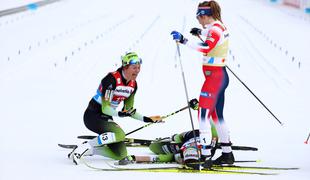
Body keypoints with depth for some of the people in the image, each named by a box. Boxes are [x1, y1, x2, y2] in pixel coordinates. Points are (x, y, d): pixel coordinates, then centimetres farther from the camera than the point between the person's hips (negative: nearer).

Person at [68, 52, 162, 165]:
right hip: (93, 116, -8)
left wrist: (147, 119, 4)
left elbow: (129, 111, 12)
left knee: (121, 155, 2)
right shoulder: (112, 79, -22)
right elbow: (105, 108, -26)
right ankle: (85, 147, -23)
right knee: (119, 134, -34)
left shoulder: (133, 85, 2)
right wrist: (120, 114, -41)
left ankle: (90, 150, 13)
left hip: (106, 119, 8)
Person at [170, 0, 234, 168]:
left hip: (214, 77, -10)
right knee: (217, 115, 19)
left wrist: (183, 40, -37)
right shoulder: (220, 26, 10)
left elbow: (205, 47, -36)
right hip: (221, 75, 10)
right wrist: (200, 32, 45)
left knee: (203, 115, -10)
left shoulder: (214, 30, -18)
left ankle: (205, 157, -13)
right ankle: (227, 154, 28)